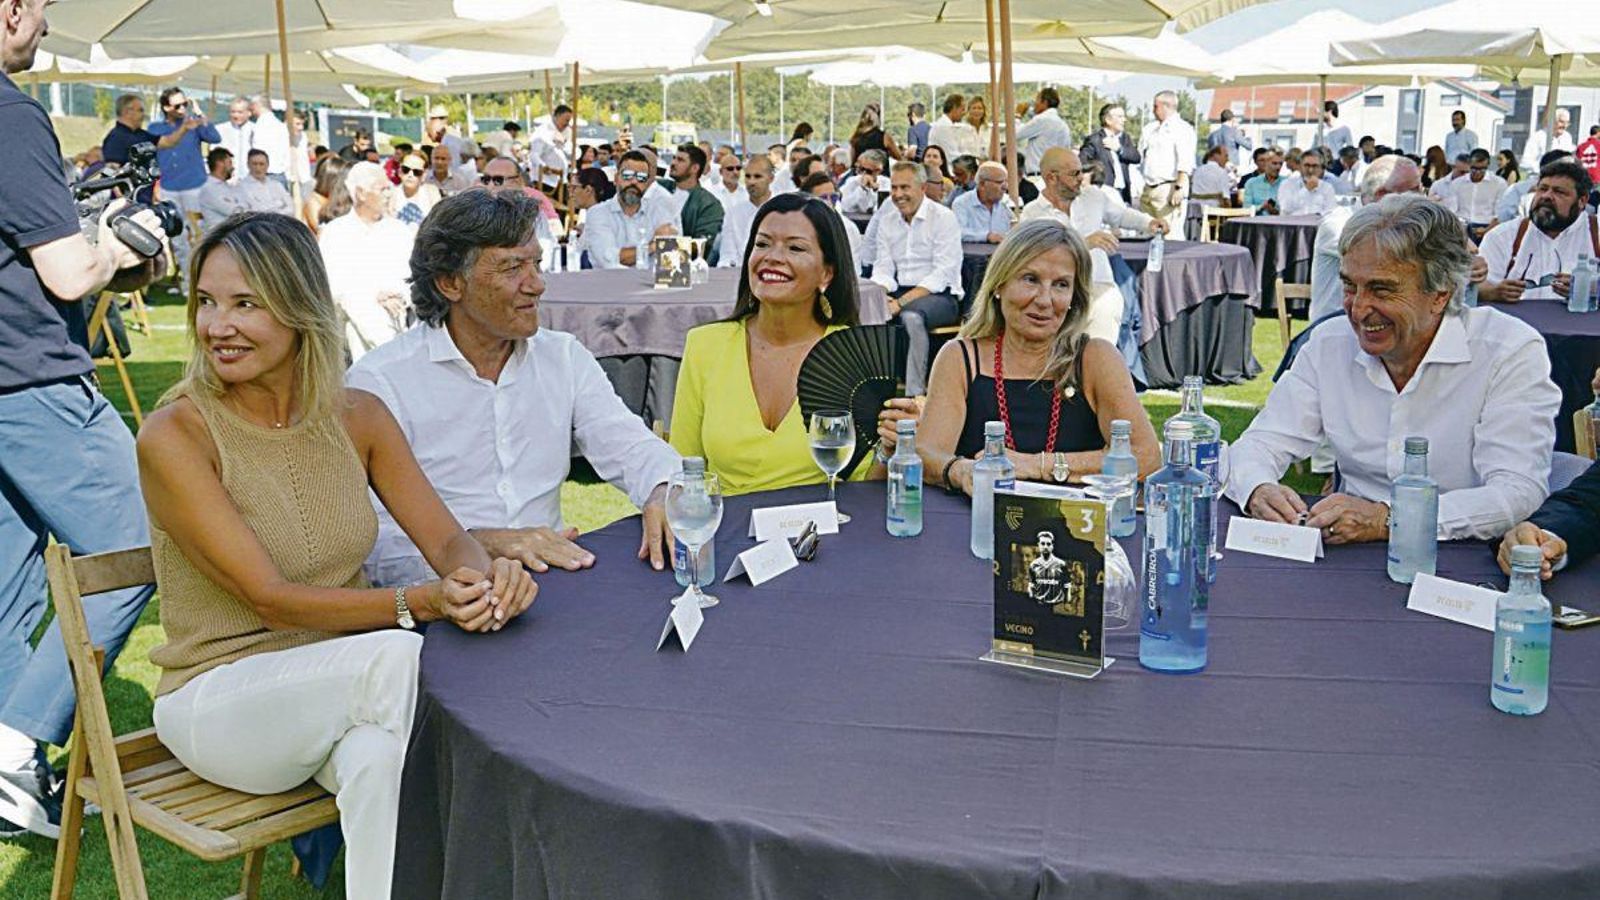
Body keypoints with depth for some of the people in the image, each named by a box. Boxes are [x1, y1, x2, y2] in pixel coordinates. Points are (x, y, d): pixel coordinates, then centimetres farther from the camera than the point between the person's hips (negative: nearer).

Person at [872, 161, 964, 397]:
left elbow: (943, 274, -13)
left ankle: (915, 394, -35)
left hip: (940, 296, -5)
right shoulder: (886, 222, 14)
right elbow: (883, 269, 9)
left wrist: (901, 302, -22)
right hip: (899, 293, 5)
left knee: (911, 316, -38)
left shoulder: (943, 217, -5)